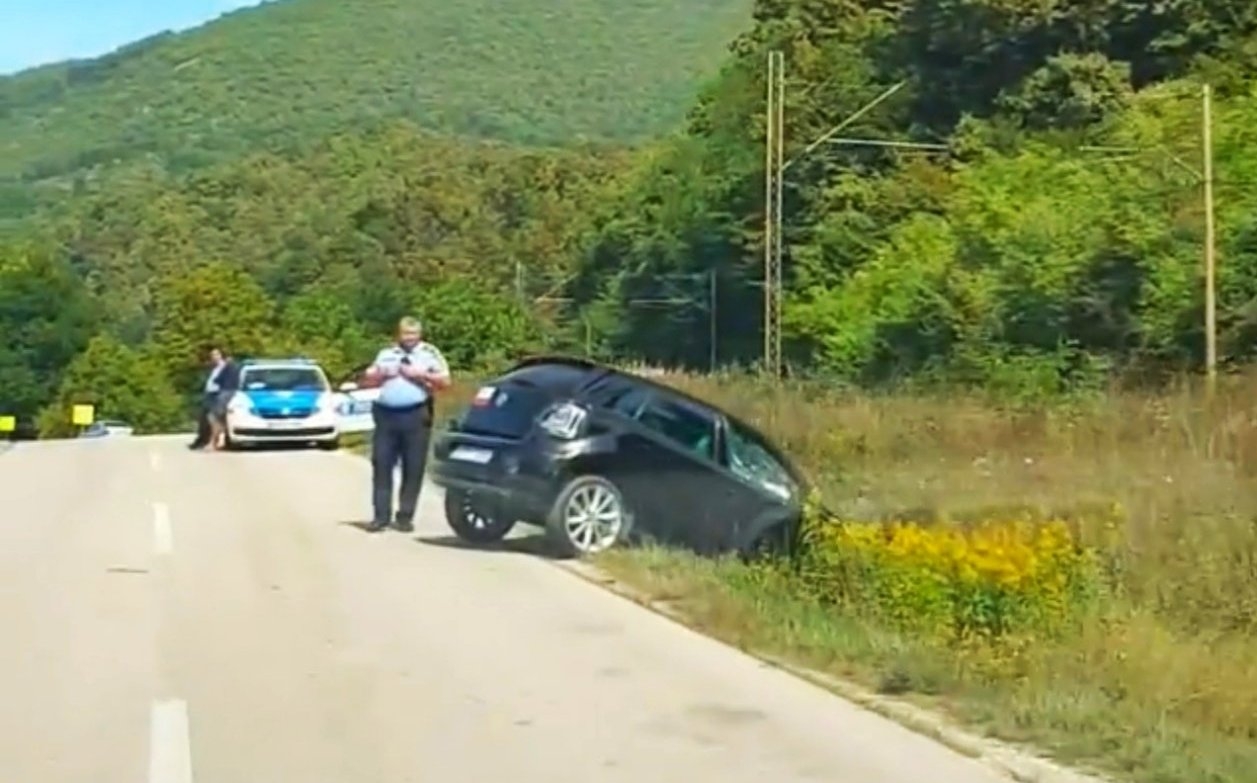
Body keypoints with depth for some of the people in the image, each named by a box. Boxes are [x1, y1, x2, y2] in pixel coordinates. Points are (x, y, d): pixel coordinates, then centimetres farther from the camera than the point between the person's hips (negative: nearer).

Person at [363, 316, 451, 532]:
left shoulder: (429, 352, 9)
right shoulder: (387, 353, 18)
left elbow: (445, 381, 1)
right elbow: (369, 375, 21)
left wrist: (420, 374, -9)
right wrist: (380, 373, 0)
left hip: (415, 415, -3)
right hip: (386, 414, 3)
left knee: (413, 469, -1)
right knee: (381, 465, 1)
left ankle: (405, 516, 6)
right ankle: (381, 515, 6)